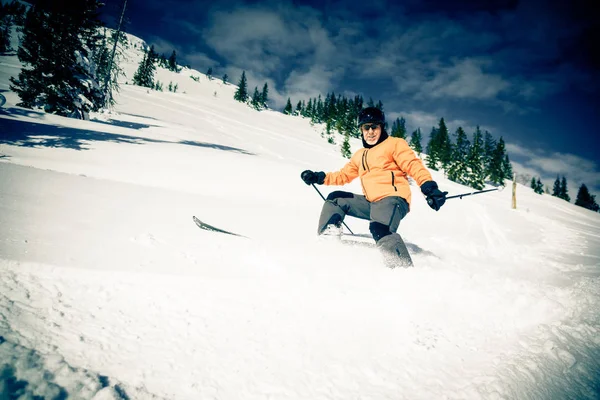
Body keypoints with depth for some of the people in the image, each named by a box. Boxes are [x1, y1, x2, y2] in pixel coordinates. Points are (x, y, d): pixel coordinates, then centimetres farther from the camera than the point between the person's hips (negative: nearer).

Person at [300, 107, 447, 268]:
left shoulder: (394, 144, 4)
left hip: (393, 199, -8)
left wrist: (429, 187, -25)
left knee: (380, 228, -36)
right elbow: (344, 175, 30)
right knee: (336, 199, 13)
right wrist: (319, 177, 16)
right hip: (371, 203, 8)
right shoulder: (359, 155, 24)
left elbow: (413, 165, -9)